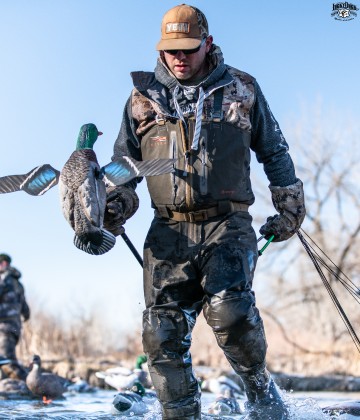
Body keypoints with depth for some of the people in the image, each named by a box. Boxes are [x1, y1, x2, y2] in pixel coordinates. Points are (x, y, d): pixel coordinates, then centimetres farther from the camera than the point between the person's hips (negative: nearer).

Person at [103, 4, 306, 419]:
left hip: (228, 224, -2)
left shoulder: (241, 89, 12)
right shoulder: (143, 97, 14)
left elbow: (274, 151, 21)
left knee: (229, 309, -25)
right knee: (163, 334, -6)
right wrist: (112, 210, 5)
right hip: (169, 232, 3)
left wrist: (289, 208, 19)